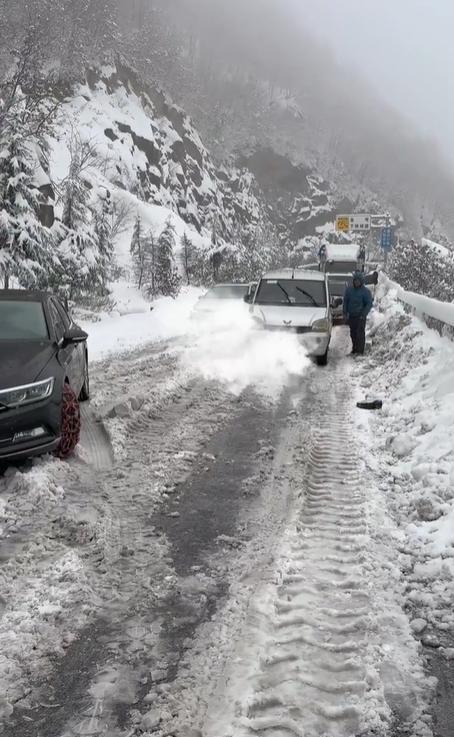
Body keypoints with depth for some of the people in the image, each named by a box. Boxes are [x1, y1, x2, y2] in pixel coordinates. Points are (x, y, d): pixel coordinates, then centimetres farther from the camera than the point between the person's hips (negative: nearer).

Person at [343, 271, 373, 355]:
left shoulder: (365, 291, -5)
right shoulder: (349, 290, 8)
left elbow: (369, 304, -6)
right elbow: (345, 301, 14)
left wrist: (363, 314, -14)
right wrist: (345, 313, 5)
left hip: (360, 316, -4)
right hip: (351, 316, 4)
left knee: (360, 333, -7)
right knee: (353, 333, 9)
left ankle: (360, 351, -4)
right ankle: (354, 349, 20)